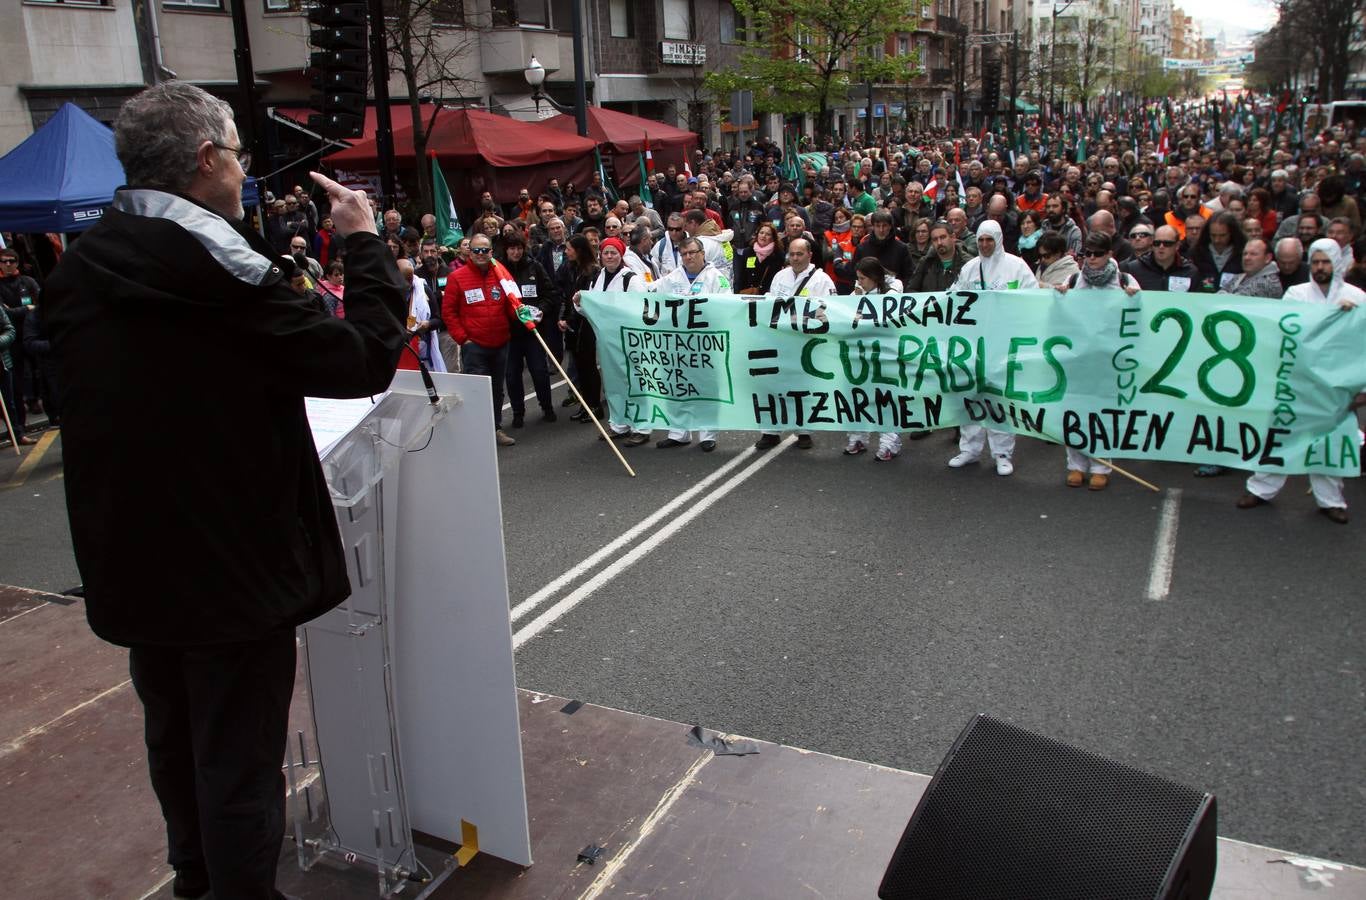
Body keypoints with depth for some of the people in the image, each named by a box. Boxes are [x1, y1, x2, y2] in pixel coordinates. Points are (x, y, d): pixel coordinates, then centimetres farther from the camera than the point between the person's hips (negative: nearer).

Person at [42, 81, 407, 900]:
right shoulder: (222, 274, -24)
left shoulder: (78, 273, -1)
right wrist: (366, 242, -7)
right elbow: (365, 359, -19)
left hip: (128, 564, 8)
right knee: (239, 760, 8)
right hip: (233, 569, -8)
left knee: (175, 738, 27)